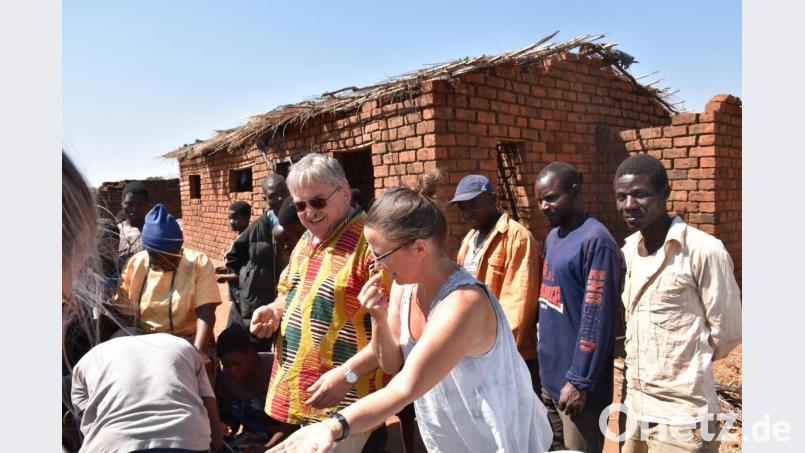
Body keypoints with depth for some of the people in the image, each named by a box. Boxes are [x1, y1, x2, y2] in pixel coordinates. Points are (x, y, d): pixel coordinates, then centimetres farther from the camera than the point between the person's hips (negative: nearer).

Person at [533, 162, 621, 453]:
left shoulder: (595, 241, -17)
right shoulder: (552, 237, 10)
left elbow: (597, 319, -20)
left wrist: (580, 381, -18)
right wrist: (544, 364, 12)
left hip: (575, 381, -8)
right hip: (549, 377, 8)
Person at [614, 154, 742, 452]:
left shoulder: (703, 250, -16)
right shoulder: (629, 249, 4)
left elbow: (726, 332, -10)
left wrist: (688, 366, 3)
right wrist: (638, 365, 5)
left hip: (681, 416, -6)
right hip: (634, 406, 6)